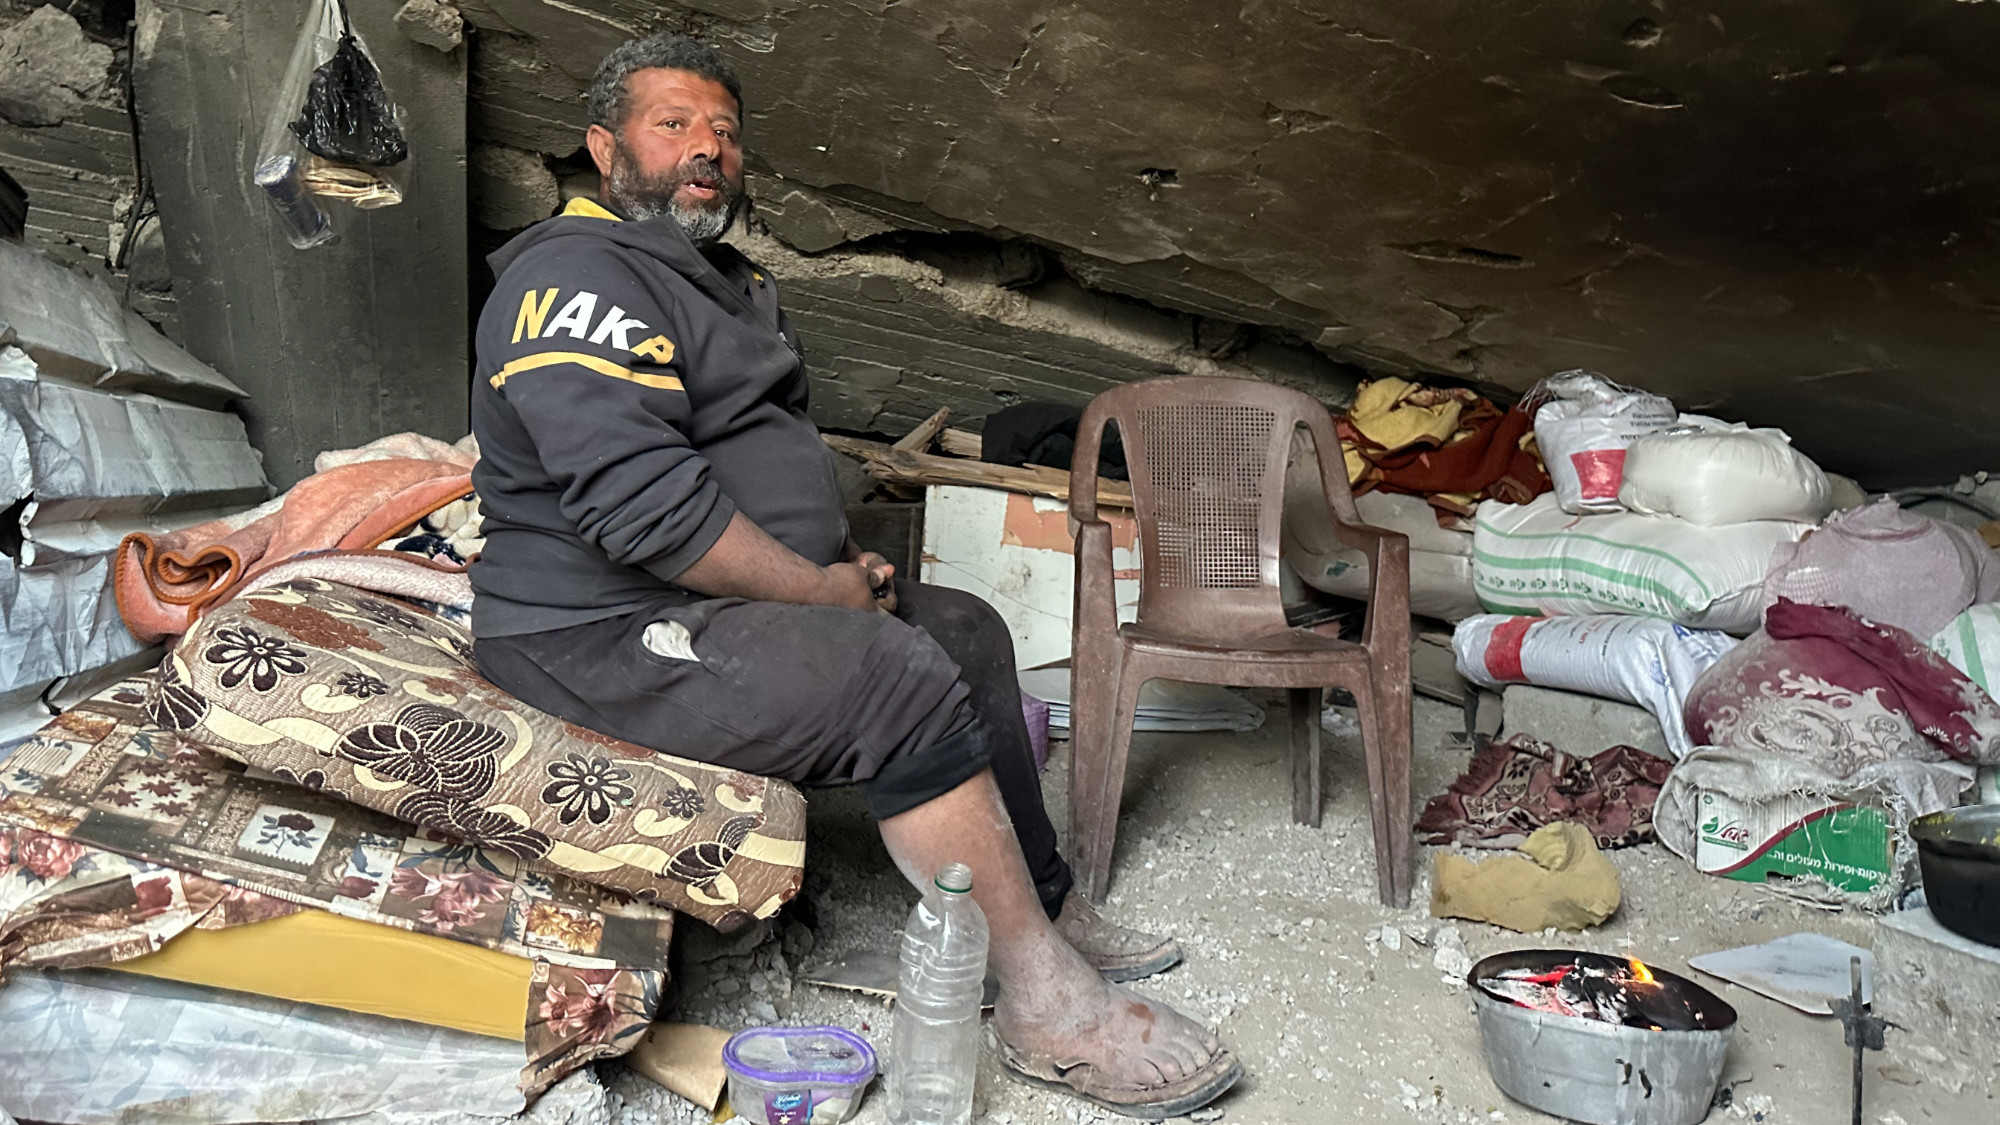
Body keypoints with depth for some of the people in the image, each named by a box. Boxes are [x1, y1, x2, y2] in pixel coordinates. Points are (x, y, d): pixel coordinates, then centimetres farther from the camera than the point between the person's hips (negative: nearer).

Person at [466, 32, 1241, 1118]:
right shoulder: (579, 276, -15)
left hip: (743, 590, 10)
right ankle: (1046, 1005, -15)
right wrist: (823, 591, -18)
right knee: (903, 680, -25)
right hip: (606, 631, -10)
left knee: (969, 631, 8)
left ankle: (1046, 912, 13)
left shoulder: (726, 277, 19)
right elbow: (646, 505, -28)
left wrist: (844, 562, 7)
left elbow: (767, 451, 25)